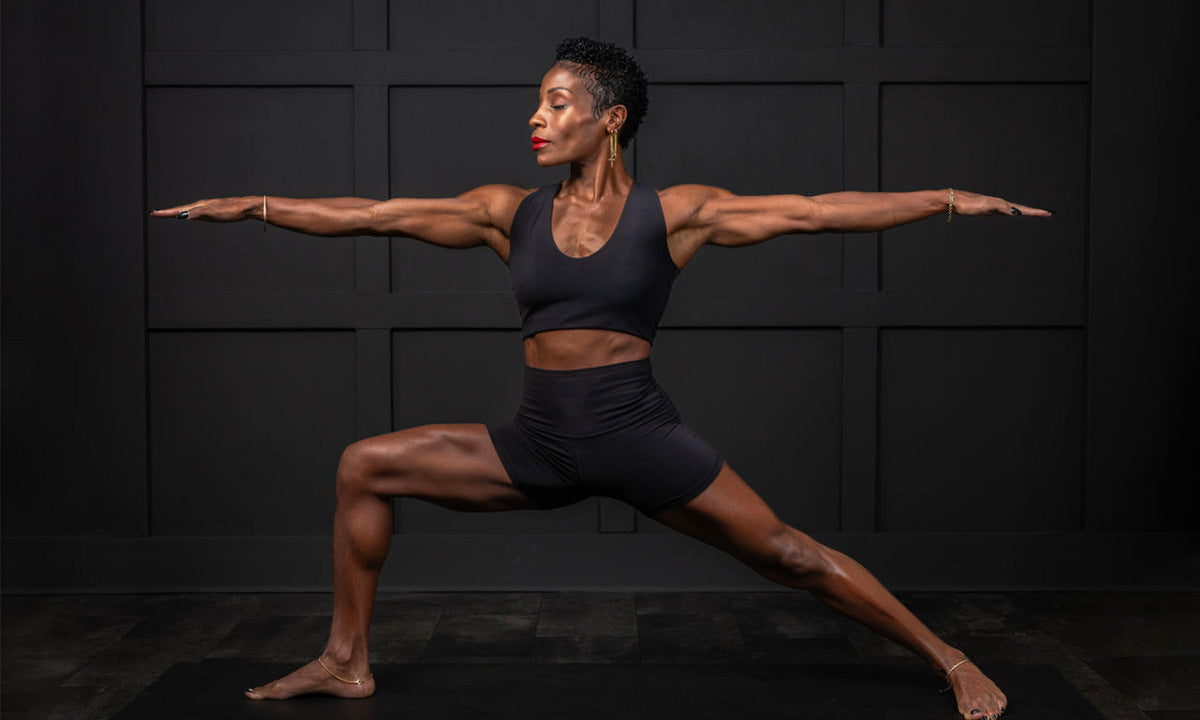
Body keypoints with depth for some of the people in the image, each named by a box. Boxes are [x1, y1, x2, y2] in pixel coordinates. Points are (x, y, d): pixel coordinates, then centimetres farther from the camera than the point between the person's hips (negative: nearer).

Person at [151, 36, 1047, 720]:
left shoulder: (673, 212, -5)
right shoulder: (511, 212, 4)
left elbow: (814, 210, -8)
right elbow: (377, 214, 6)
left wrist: (948, 199, -12)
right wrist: (254, 206, 6)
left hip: (639, 437, -4)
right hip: (540, 443, 4)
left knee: (788, 554, -6)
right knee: (365, 466, 0)